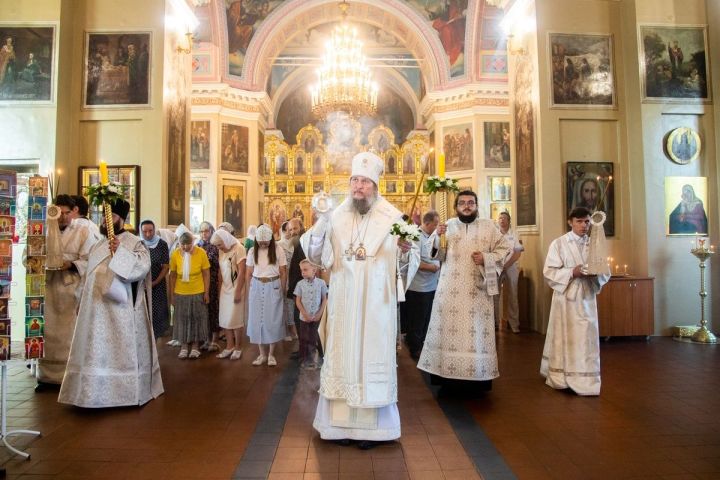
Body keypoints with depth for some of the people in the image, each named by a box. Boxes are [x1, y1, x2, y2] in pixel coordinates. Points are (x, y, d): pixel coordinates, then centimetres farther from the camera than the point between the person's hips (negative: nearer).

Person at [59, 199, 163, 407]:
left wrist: (121, 251, -33)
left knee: (122, 349, -2)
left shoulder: (133, 242, -7)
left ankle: (127, 391, 7)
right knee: (97, 350, 12)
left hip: (121, 309, -8)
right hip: (98, 308, 8)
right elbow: (91, 276, 22)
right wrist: (82, 303, 20)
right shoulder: (99, 245, 17)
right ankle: (98, 390, 23)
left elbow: (143, 266, -23)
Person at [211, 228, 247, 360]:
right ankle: (230, 347, 18)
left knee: (235, 320, 1)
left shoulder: (238, 249, -13)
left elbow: (241, 272, -15)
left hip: (235, 289, -6)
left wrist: (238, 292, -16)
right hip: (225, 289, 6)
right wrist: (219, 288, 7)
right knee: (225, 319, 7)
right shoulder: (222, 251, 7)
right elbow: (221, 271, 11)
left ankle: (238, 348, 14)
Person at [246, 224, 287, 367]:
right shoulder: (252, 251, 1)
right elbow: (248, 273, 7)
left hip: (273, 287, -2)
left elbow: (283, 273, -2)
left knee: (272, 320, 2)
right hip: (257, 287, 2)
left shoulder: (278, 250, -6)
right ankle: (262, 354, 18)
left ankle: (271, 354, 16)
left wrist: (282, 290, -1)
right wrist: (254, 288, 3)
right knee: (257, 319, 5)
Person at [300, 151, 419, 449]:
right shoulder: (336, 216, 4)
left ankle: (371, 426, 19)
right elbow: (320, 259, -2)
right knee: (342, 356, 9)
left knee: (373, 357, 5)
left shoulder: (392, 217, -4)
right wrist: (320, 225, -16)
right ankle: (343, 422, 24)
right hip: (343, 304, 3)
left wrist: (406, 251, -26)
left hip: (376, 305, -2)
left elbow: (411, 262, -4)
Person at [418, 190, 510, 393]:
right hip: (450, 289, 1)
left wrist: (486, 258, -8)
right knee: (448, 328, 1)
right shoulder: (448, 225, 10)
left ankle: (477, 376, 9)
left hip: (476, 290, -1)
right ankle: (447, 373, 9)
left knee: (477, 331, 0)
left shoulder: (489, 226, 7)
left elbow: (504, 249, 8)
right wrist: (438, 237, -10)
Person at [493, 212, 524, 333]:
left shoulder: (514, 235, 2)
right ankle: (495, 322, 13)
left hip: (510, 268, -1)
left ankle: (514, 324, 8)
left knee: (512, 297, 2)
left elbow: (517, 253, -5)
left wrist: (505, 266, -14)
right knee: (494, 296, 4)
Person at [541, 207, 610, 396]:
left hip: (587, 297, 3)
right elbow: (549, 272, -9)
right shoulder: (559, 243, -4)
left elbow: (605, 272, 7)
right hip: (566, 297, -3)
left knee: (587, 338, 5)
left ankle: (586, 379, 16)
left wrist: (596, 273, -15)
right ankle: (561, 378, 16)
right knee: (564, 338, 4)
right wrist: (573, 272, -21)